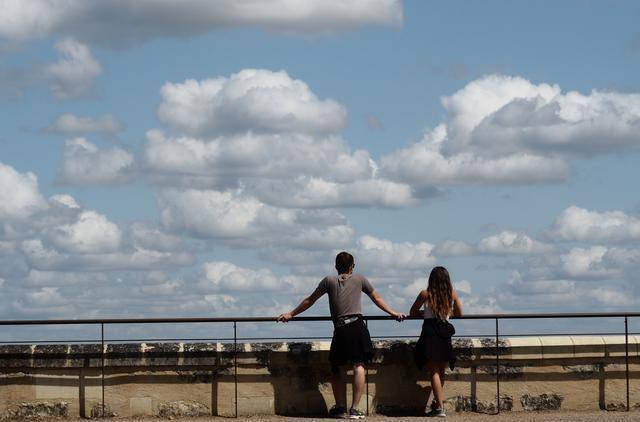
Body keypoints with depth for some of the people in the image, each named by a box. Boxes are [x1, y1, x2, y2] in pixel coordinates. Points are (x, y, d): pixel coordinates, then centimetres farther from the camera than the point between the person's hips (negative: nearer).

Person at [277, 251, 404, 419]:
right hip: (357, 326, -1)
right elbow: (377, 299, 25)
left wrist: (291, 314, 30)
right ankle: (354, 409, -13)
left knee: (336, 369, 14)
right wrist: (393, 313, 38)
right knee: (359, 365, -5)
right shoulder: (360, 279, 15)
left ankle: (340, 407, 8)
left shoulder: (329, 281, 14)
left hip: (340, 330, 1)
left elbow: (310, 300, 19)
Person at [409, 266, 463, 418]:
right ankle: (439, 402, 15)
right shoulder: (452, 295, 5)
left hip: (430, 332, -3)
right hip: (445, 333, 3)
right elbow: (459, 314, 20)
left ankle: (439, 407, -9)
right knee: (441, 372, 16)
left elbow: (412, 312, 10)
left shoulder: (425, 294, -2)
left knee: (434, 372, -2)